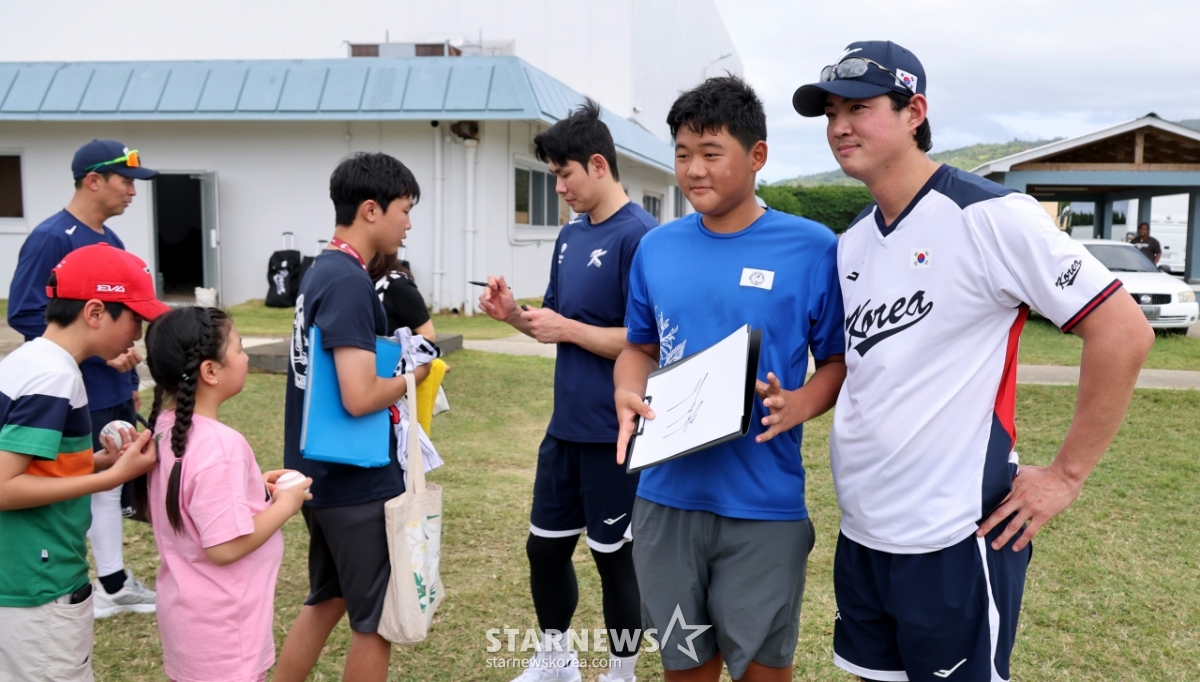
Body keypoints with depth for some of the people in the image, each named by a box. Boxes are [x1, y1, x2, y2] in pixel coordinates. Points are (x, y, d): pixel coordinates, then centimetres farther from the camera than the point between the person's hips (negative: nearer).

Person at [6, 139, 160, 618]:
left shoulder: (110, 241, 10)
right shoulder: (50, 238, -16)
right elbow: (24, 314, -20)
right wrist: (98, 351, -21)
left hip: (113, 395, 9)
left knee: (109, 486, 15)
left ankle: (114, 584, 27)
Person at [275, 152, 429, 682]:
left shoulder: (321, 271, 9)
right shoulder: (349, 281, -21)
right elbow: (360, 397, -28)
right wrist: (413, 375, -10)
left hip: (323, 473, 9)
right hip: (356, 480, -9)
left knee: (328, 599, 23)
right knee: (377, 617, 7)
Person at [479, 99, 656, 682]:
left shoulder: (639, 236, -16)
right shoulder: (570, 235, 9)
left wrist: (568, 329, -17)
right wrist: (514, 314, -2)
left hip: (614, 431, -8)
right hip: (566, 425, 8)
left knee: (615, 557, 7)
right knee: (545, 545, 17)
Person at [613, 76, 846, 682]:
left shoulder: (811, 248, -7)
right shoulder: (657, 248, 5)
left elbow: (841, 362, 0)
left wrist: (799, 404, -20)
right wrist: (627, 394, -6)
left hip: (765, 507, -3)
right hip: (666, 496, 4)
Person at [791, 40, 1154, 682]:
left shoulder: (988, 215, -14)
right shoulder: (850, 245, 8)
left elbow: (1124, 331, -14)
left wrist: (1065, 474, -12)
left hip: (954, 539, -7)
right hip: (860, 534, 7)